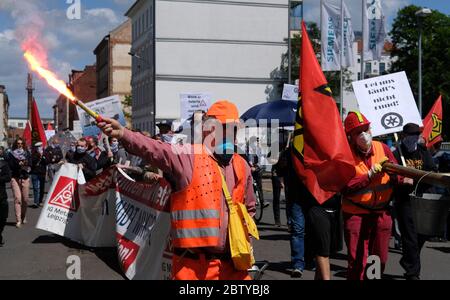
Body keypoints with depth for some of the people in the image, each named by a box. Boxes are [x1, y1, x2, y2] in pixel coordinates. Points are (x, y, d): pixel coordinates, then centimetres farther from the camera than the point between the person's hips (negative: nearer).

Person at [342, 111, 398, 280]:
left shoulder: (382, 148, 2)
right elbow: (345, 187, -18)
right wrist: (369, 175, -24)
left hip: (382, 213, 4)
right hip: (356, 214, -4)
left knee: (380, 260, 14)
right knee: (357, 262, -6)